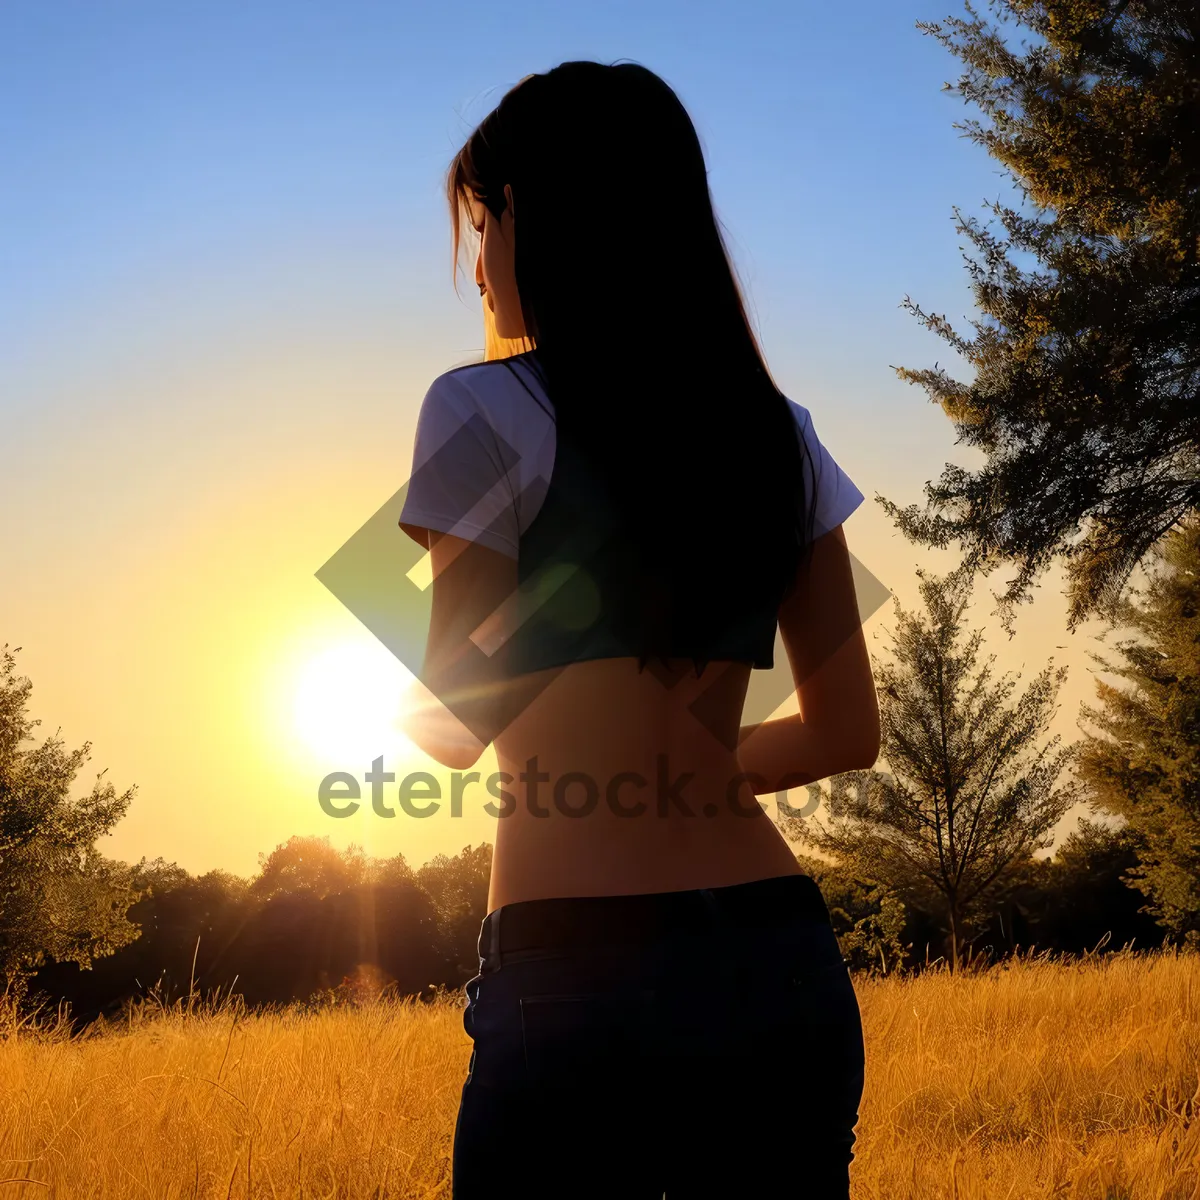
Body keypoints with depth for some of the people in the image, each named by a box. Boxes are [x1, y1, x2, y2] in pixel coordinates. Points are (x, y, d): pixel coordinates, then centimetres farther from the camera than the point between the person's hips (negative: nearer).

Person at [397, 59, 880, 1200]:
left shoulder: (485, 410, -6)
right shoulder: (777, 434, 9)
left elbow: (455, 725, 0)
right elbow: (847, 731, 12)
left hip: (579, 973, -5)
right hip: (788, 971, 5)